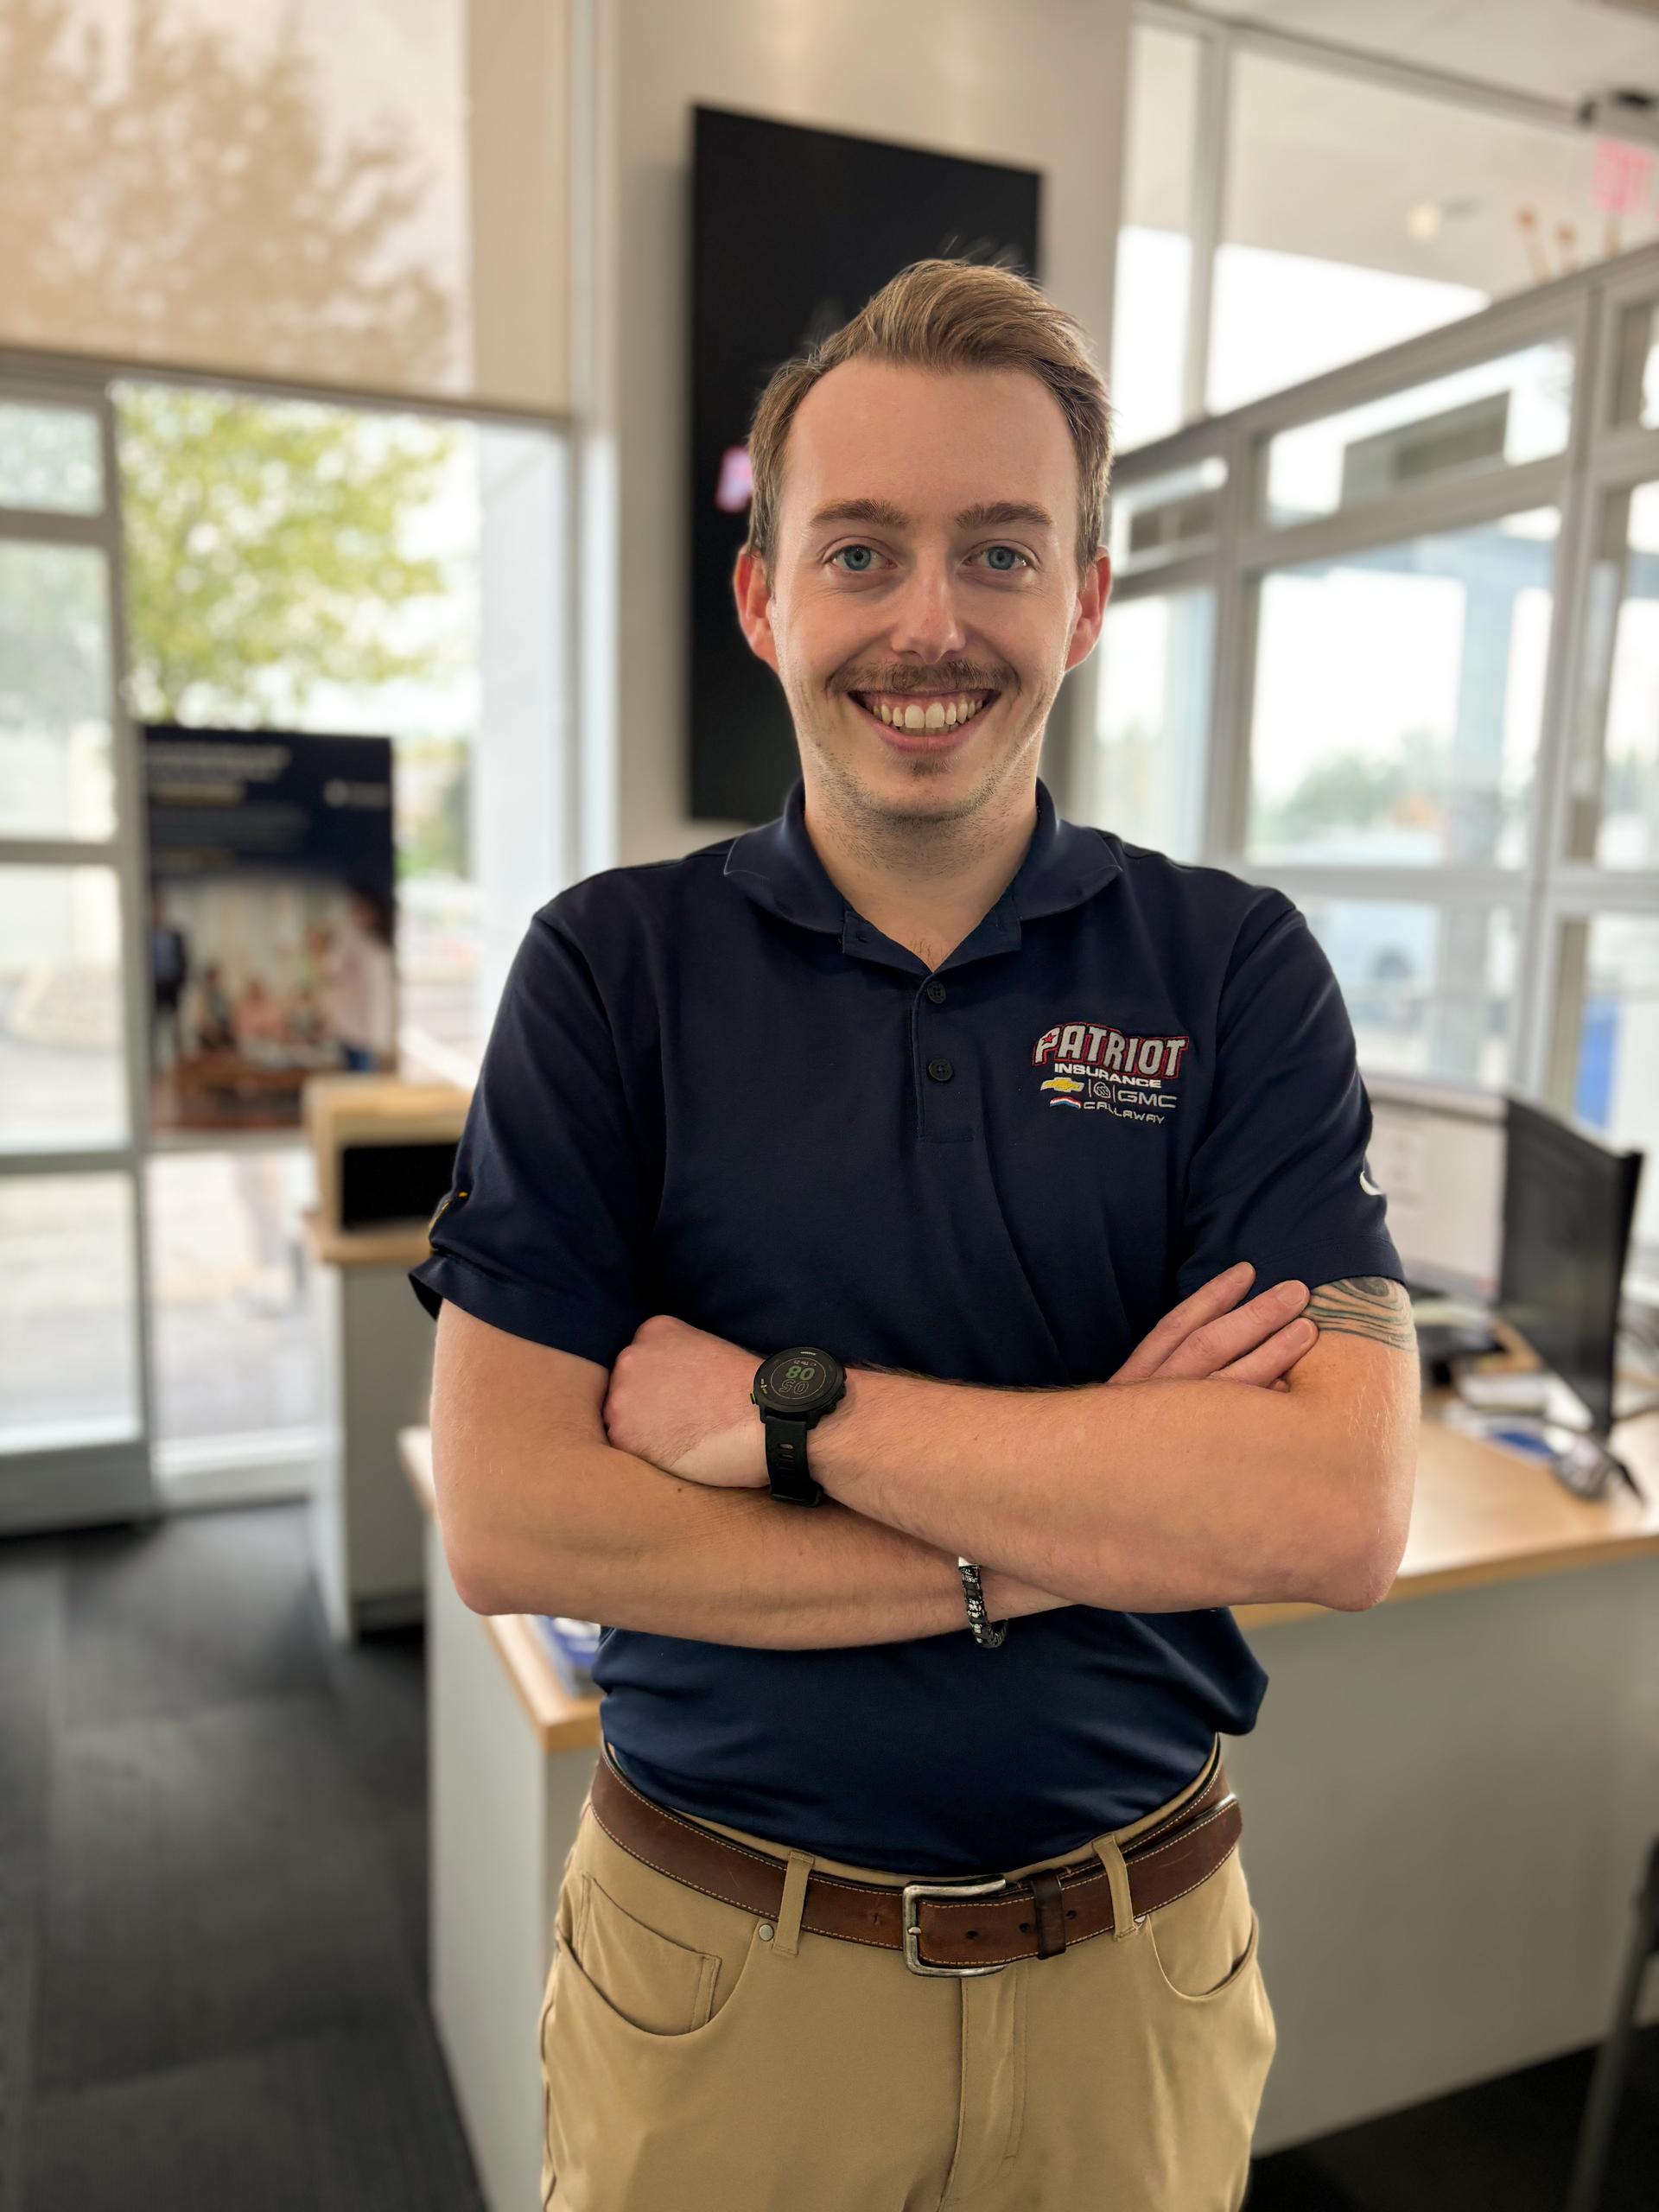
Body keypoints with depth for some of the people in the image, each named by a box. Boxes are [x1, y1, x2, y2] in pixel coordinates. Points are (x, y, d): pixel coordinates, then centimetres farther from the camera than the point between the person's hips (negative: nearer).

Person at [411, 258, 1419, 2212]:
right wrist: (1051, 1539, -20)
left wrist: (786, 1408, -22)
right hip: (718, 1966, 0)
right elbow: (505, 1522, -17)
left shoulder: (1236, 969, -9)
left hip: (1135, 1973, 2)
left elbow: (1343, 1516, -19)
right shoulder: (614, 966, -10)